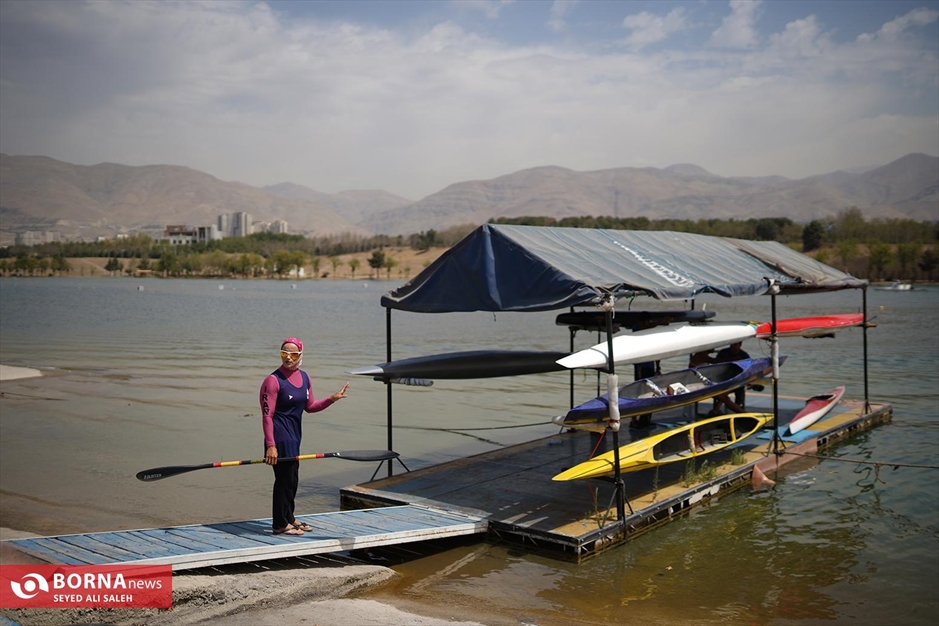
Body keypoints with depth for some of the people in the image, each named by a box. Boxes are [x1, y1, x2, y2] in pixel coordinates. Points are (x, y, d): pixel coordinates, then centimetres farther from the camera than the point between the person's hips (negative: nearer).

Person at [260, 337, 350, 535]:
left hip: (294, 435, 8)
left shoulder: (304, 377, 7)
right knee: (284, 478, -2)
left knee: (292, 479, 18)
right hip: (280, 436, -8)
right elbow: (267, 415, -17)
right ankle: (280, 524, 11)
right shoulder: (273, 380, -15)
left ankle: (289, 518, 33)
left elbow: (310, 407, 17)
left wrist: (332, 398, 5)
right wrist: (270, 445, -21)